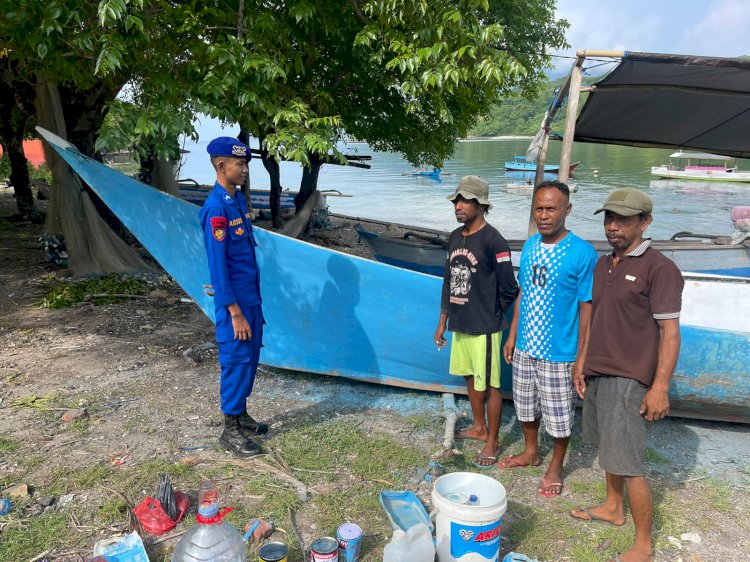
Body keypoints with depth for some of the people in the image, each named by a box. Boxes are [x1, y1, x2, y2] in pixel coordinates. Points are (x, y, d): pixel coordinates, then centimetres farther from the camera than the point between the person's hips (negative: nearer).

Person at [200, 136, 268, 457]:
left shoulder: (239, 199, 8)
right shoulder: (216, 208, -19)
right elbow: (218, 266, -20)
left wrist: (254, 302, 16)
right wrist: (235, 313, -19)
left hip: (252, 296, 9)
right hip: (235, 301, -9)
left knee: (250, 358, 17)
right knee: (236, 361, 2)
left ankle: (241, 415, 33)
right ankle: (230, 431, 16)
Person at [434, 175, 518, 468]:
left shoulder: (493, 240, -17)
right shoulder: (454, 237, 7)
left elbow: (509, 288, -14)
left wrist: (492, 314, 0)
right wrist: (443, 321, 15)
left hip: (484, 328, -8)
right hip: (460, 325, 8)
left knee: (489, 385, 3)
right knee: (470, 377, 20)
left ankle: (492, 442, 17)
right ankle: (479, 427, 39)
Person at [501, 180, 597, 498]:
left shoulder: (582, 253, -16)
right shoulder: (530, 246, 2)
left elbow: (587, 307, -13)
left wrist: (582, 356, -12)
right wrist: (512, 336, 11)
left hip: (559, 352, -5)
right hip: (525, 347, 6)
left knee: (559, 416, 10)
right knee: (526, 407, 21)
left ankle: (555, 468, 32)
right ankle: (530, 452, 43)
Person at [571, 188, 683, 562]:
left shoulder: (659, 269, -11)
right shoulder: (602, 265, 11)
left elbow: (670, 333, -13)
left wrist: (660, 387, -17)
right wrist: (582, 365, 17)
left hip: (628, 379, -7)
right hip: (596, 374, 7)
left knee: (628, 463, -5)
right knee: (608, 448, 20)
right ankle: (612, 508, 38)